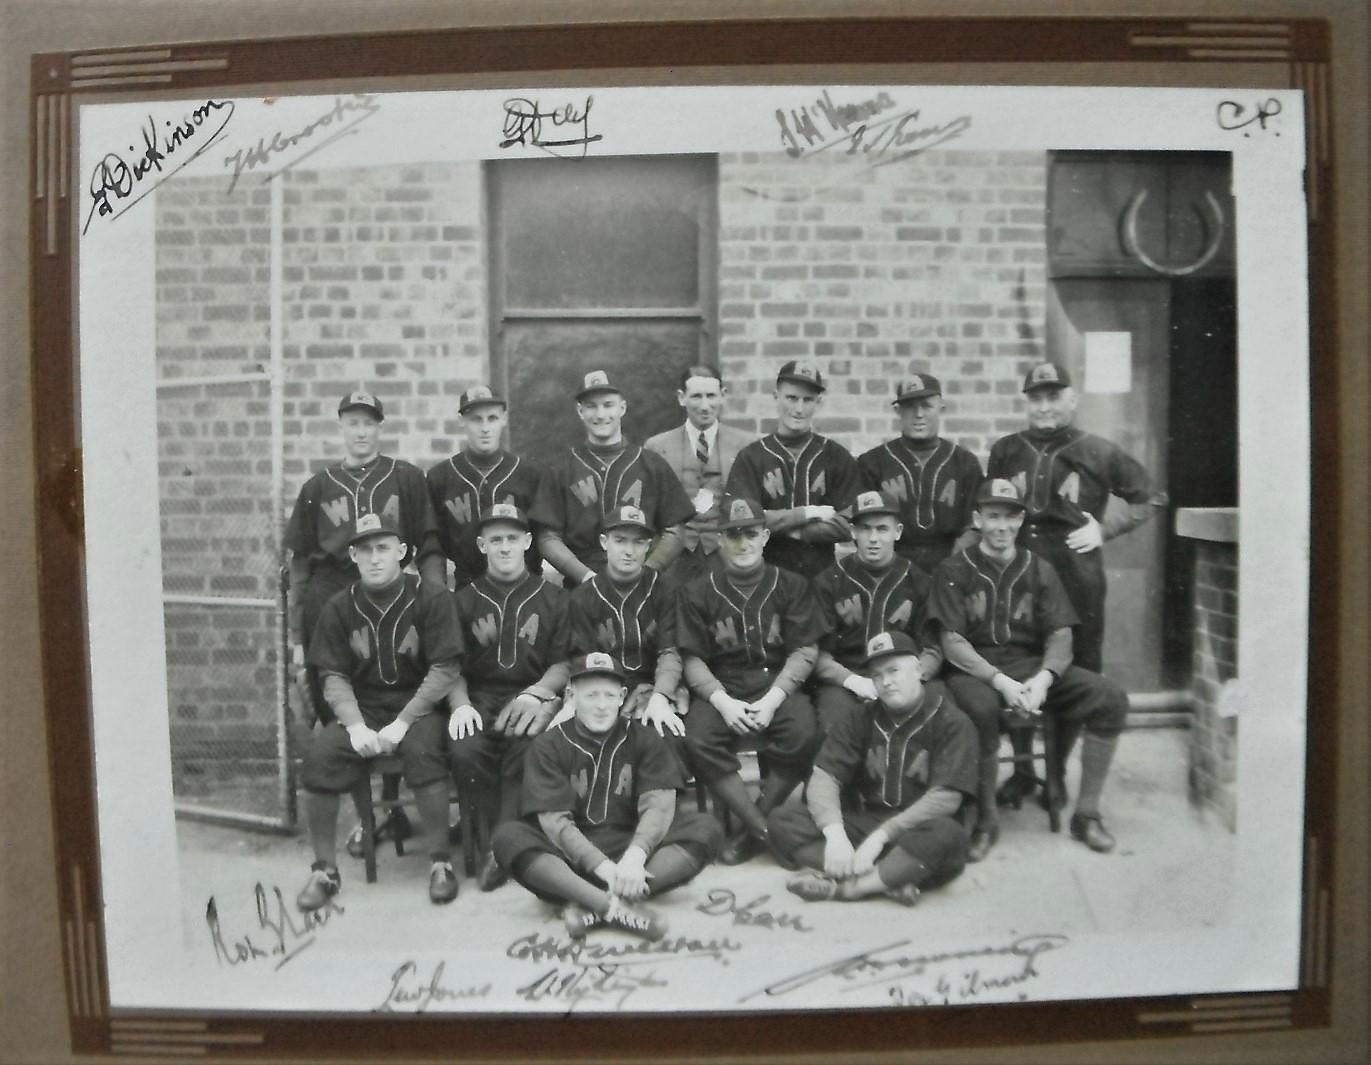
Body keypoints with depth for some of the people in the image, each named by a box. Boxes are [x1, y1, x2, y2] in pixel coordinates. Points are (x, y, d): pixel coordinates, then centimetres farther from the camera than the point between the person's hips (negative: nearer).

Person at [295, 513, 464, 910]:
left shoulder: (431, 600, -5)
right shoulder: (339, 608, 5)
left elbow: (444, 671, -10)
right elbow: (333, 676, 2)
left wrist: (402, 722, -18)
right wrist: (356, 725, -15)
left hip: (417, 706, -3)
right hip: (360, 710, 3)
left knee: (422, 748, -33)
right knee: (318, 752, -23)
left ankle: (440, 863, -18)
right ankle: (324, 869, -6)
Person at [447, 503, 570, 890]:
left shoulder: (553, 598, 15)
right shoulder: (465, 600, 17)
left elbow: (564, 663, 7)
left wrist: (537, 692, -13)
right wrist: (461, 703, -11)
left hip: (533, 696, -1)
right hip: (480, 697, 2)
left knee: (528, 747, -35)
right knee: (464, 751, -31)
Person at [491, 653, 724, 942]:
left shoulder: (644, 739, 5)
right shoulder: (548, 746, 1)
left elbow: (659, 805, -8)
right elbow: (554, 821, -10)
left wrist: (634, 857, -28)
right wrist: (604, 867, -27)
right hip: (573, 855, -1)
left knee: (706, 828, -22)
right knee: (508, 836, -28)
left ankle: (593, 907, -35)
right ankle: (615, 906, -41)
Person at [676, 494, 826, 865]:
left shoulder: (791, 586, 6)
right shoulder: (697, 593, 6)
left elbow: (805, 650, 0)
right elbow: (692, 658, 1)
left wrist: (773, 698, -14)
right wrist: (722, 700, -16)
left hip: (778, 682, 0)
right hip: (719, 688, 0)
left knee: (803, 734, -31)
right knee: (698, 740, -29)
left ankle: (755, 827, -14)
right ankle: (762, 828, -18)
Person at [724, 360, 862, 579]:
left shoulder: (838, 457, 4)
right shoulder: (751, 457, 1)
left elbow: (848, 527, -5)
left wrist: (781, 525, -9)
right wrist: (809, 513, -8)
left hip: (823, 575, 1)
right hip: (767, 574, -1)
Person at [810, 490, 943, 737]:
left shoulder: (917, 581, 13)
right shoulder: (829, 581, 8)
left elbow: (933, 649, 8)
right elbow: (817, 652, 3)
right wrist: (852, 680, -14)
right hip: (843, 681, -1)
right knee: (835, 728, -32)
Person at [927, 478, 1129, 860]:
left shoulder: (1039, 569, 11)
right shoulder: (955, 571, 2)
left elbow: (1061, 636, 3)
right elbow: (953, 644, -7)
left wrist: (1043, 679, -18)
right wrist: (1001, 681, -21)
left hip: (1032, 667, 4)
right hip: (975, 670, -3)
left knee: (1111, 697, -17)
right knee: (981, 708, -38)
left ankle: (1086, 813, -3)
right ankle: (985, 820, -15)